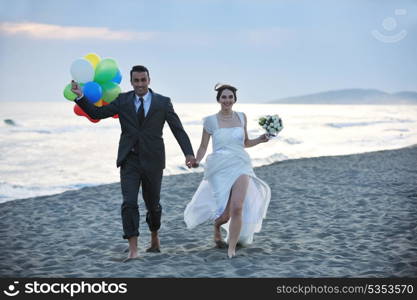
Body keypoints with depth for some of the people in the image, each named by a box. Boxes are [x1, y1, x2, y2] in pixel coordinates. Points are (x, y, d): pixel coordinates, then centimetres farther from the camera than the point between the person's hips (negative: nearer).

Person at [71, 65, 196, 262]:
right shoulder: (122, 100, 3)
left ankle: (154, 238, 38)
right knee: (129, 203, -12)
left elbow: (178, 129, -4)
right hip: (129, 160, 1)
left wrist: (188, 153, -16)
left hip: (152, 161, 0)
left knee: (153, 204, 12)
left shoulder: (163, 102, -1)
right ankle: (133, 249, -10)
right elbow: (96, 113, 1)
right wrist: (80, 97, -12)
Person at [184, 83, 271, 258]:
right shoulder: (210, 121, 1)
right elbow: (203, 147, 4)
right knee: (225, 214, 0)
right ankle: (217, 224, 39)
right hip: (220, 168, -1)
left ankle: (231, 249, -5)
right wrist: (196, 161, -14)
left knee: (237, 208, -19)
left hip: (240, 166, 2)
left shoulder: (241, 117, 9)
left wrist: (260, 139, 4)